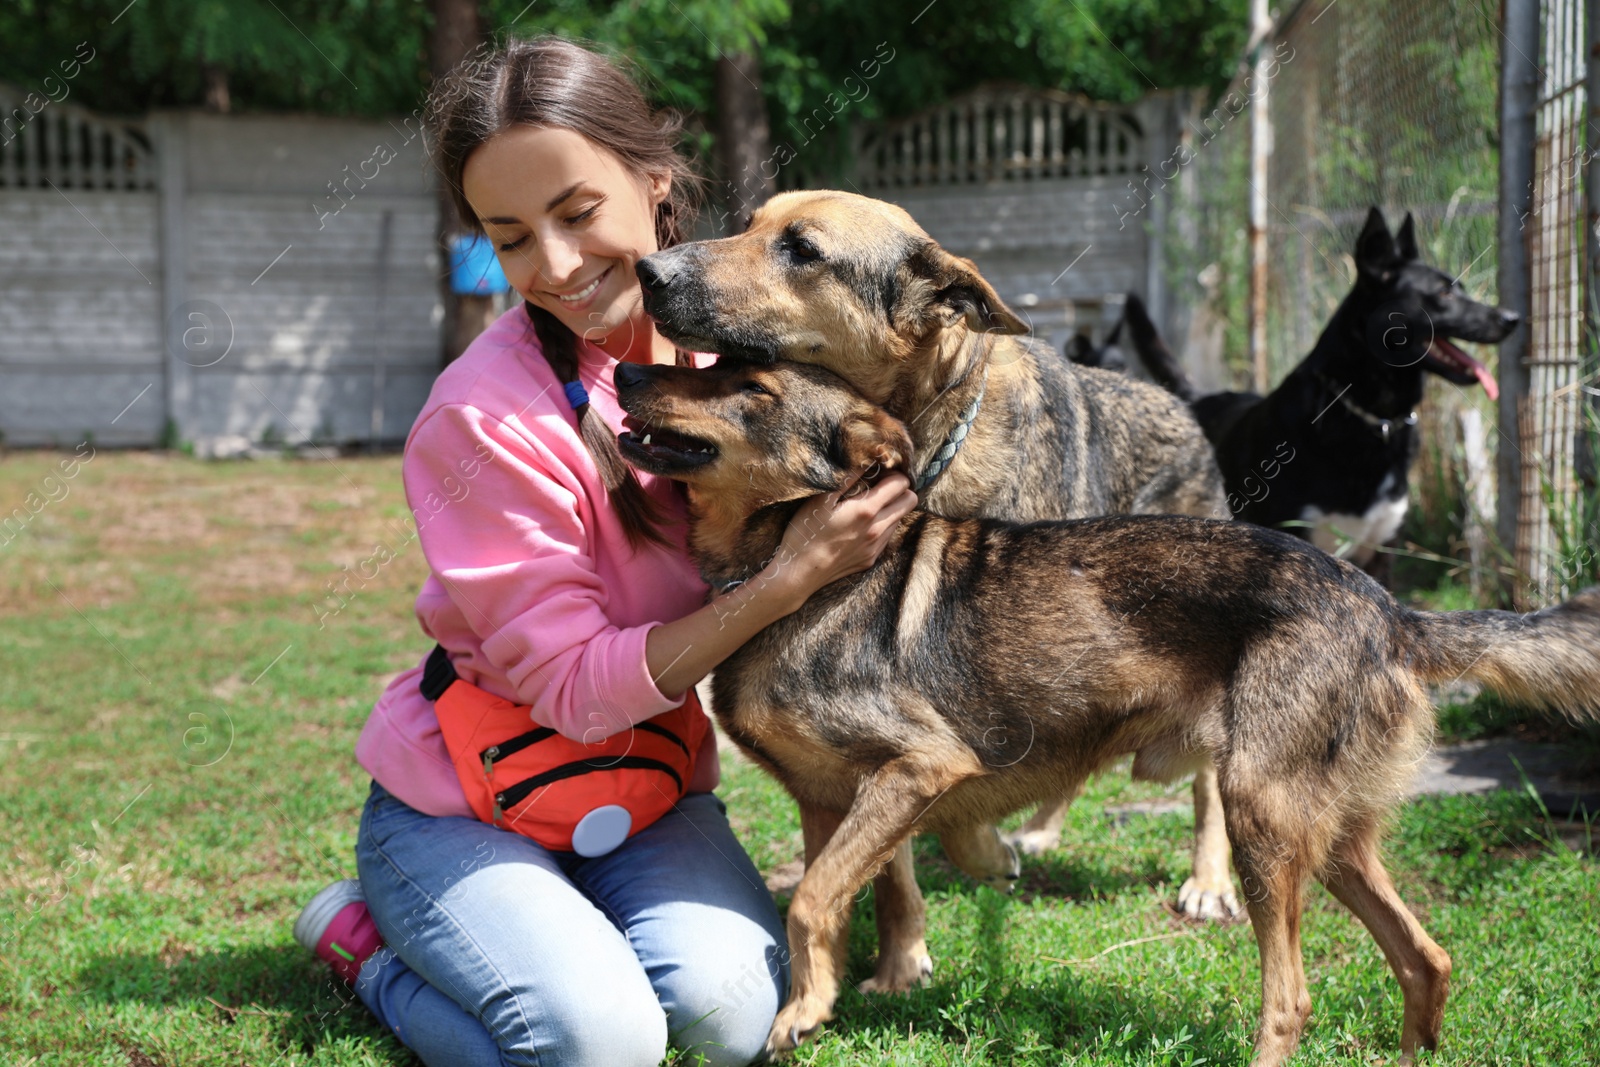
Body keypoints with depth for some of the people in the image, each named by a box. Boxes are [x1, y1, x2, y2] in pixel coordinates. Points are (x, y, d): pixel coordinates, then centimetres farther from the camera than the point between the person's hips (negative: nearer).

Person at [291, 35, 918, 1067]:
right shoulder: (484, 419, -23)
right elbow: (574, 689, -22)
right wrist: (790, 578, -30)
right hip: (461, 800, -4)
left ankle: (565, 919, 9)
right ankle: (367, 938, 3)